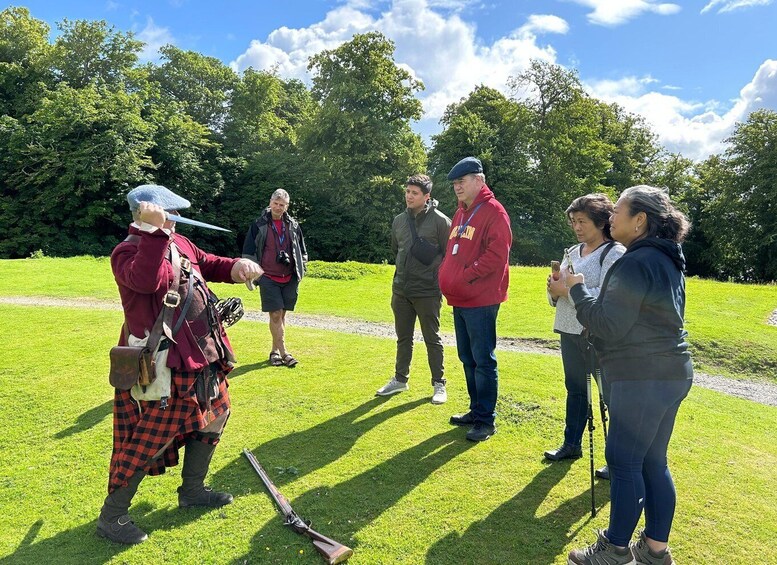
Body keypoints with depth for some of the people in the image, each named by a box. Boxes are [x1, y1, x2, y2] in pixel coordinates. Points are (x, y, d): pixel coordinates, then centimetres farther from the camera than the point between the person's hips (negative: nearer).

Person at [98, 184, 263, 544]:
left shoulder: (179, 243, 10)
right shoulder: (127, 251, -16)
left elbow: (209, 265, 20)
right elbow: (149, 280, -37)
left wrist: (237, 267, -1)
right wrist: (153, 231, -35)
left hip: (201, 355, 10)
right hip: (160, 363, -9)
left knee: (213, 417, 21)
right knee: (148, 438, -1)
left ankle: (192, 490, 38)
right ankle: (111, 516, 18)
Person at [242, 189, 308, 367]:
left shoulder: (293, 225, 9)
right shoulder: (259, 225, 1)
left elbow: (302, 250, 19)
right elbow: (248, 251, 4)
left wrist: (300, 270, 12)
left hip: (289, 278, 3)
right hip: (268, 277, -3)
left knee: (282, 314, 8)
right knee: (276, 314, -7)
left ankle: (275, 350, 19)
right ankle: (283, 352, -2)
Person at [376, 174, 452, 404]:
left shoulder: (439, 221, -9)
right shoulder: (399, 220, 8)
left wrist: (441, 281, -4)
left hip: (428, 292, -5)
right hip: (400, 290, 6)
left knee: (432, 339, 4)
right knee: (403, 338, 15)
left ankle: (439, 384, 16)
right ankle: (400, 379, 28)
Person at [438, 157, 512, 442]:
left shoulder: (493, 211, -10)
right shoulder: (460, 213, 18)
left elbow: (497, 254, -19)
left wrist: (466, 277, -18)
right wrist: (446, 275, 7)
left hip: (481, 300, -9)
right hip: (459, 300, 9)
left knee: (483, 360, -2)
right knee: (467, 358, 16)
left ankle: (486, 420, 8)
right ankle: (476, 410, 29)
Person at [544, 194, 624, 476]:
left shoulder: (614, 253, -10)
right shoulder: (573, 252, 12)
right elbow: (557, 298, 14)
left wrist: (568, 289, -19)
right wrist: (555, 289, -7)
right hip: (570, 331, 8)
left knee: (610, 395, 2)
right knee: (575, 389, 18)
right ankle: (572, 444, 32)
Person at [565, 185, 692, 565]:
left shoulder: (636, 263, -18)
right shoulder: (667, 260, 13)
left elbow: (609, 326, -19)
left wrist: (577, 291, -7)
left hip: (644, 379, -10)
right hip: (670, 374, 10)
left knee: (623, 462, 2)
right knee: (653, 463, 16)